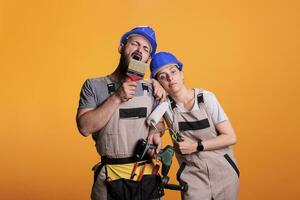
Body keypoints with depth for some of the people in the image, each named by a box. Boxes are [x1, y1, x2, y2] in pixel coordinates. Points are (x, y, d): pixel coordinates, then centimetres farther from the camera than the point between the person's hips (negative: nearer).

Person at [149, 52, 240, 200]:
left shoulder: (206, 98, -11)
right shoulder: (164, 104, -9)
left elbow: (230, 137, -9)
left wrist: (196, 146, -17)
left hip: (223, 171, 0)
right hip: (192, 175, 0)